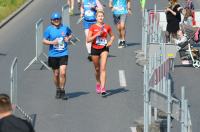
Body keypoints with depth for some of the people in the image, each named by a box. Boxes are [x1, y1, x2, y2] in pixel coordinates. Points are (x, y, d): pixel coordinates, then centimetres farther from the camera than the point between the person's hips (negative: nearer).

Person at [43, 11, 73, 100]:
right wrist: (52, 42, -16)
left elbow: (70, 34, 21)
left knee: (63, 73, -13)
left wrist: (68, 38, -1)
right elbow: (44, 41, 1)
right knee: (56, 74, 9)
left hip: (63, 54, 0)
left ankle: (62, 91, -2)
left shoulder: (65, 28, 2)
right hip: (53, 55, 0)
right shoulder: (49, 29, -2)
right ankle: (58, 90, 28)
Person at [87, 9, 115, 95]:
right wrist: (97, 35, -20)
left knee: (103, 68, -13)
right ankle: (98, 83, 39)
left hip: (104, 49, 0)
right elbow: (88, 40, -9)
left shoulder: (107, 27, 0)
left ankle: (102, 88, -17)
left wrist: (111, 42, -3)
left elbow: (112, 36, 17)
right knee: (97, 69, 12)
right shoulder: (93, 27, -5)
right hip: (95, 49, 0)